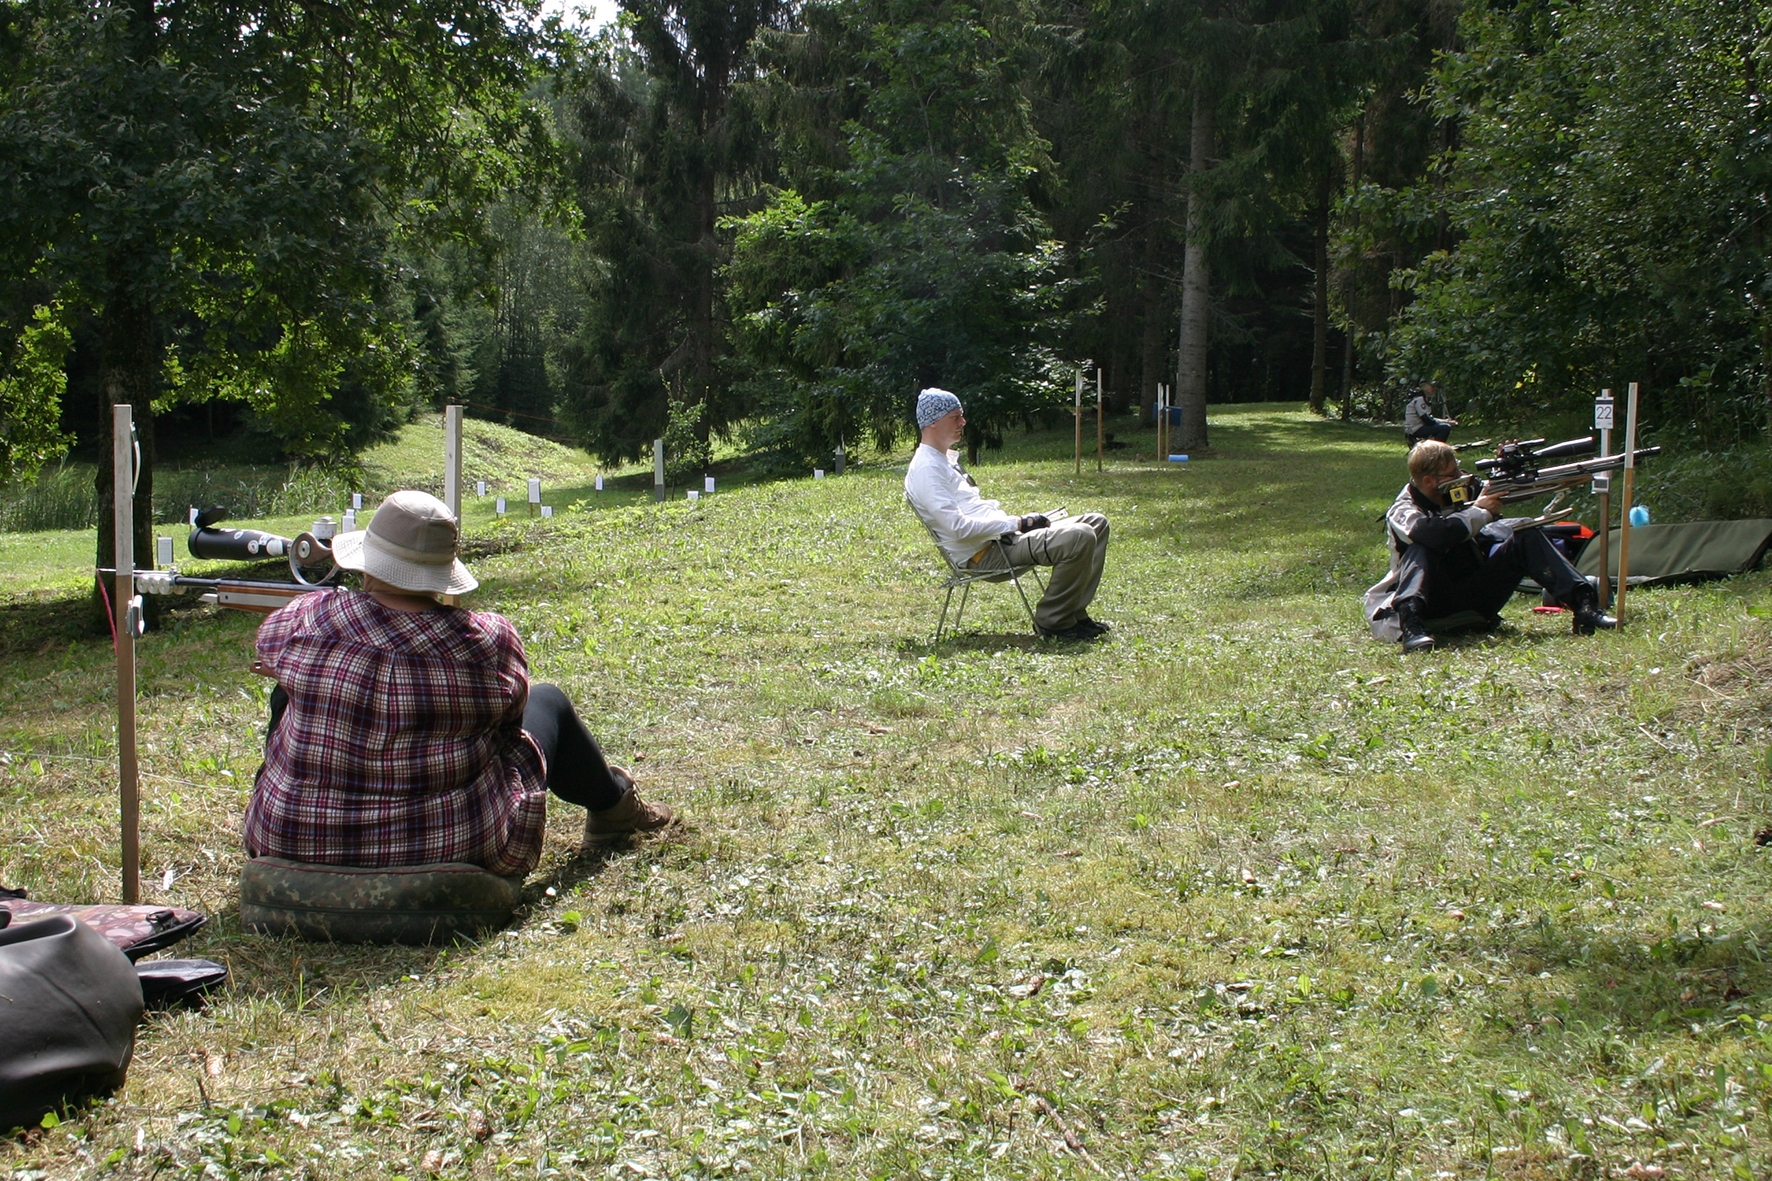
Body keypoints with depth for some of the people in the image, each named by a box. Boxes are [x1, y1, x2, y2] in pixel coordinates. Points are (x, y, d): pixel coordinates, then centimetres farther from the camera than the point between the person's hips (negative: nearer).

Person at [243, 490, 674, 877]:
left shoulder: (306, 622, -15)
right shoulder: (487, 642, -18)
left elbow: (267, 640, 12)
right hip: (456, 849, -1)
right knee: (548, 701, 22)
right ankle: (613, 807, 50)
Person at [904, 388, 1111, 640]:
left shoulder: (946, 458, 20)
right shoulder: (926, 470, -13)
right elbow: (958, 527, -22)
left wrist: (1023, 520, 9)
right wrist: (1016, 523, -15)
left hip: (1001, 536, 11)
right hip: (983, 554, -11)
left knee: (1095, 523, 8)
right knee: (1079, 538, -26)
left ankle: (1073, 613, 5)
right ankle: (1052, 621, -12)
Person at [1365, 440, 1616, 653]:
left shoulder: (1454, 496, 8)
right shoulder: (1404, 512, -12)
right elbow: (1436, 534, -34)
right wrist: (1479, 511, -22)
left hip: (1476, 598, 6)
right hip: (1435, 602, -6)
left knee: (1526, 535, -6)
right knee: (1421, 549, -31)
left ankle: (1583, 604, -18)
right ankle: (1411, 623, -49)